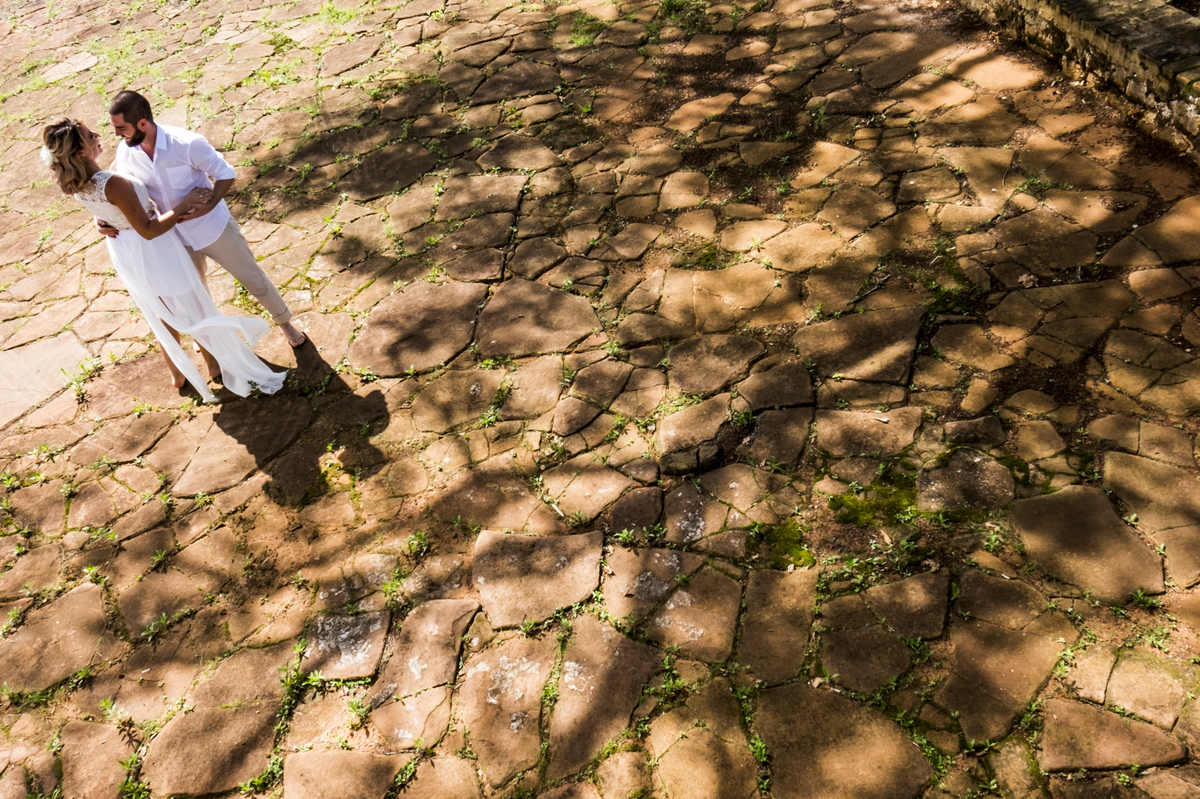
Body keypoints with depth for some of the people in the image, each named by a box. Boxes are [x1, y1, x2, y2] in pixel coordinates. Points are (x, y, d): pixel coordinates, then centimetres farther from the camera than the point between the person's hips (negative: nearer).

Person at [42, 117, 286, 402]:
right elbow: (148, 230, -29)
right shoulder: (113, 184, -36)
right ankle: (217, 364, 38)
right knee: (194, 307, 17)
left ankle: (177, 373, 44)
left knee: (160, 313, 27)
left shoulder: (75, 184, -11)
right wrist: (183, 204, -22)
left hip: (122, 251, 8)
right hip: (150, 251, -7)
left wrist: (170, 213, 1)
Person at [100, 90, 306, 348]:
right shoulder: (125, 152, -13)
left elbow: (225, 174, -18)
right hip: (177, 236, 5)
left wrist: (209, 205, -32)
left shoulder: (188, 144, -29)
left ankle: (284, 321, 36)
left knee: (251, 276, 11)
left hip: (212, 227, -4)